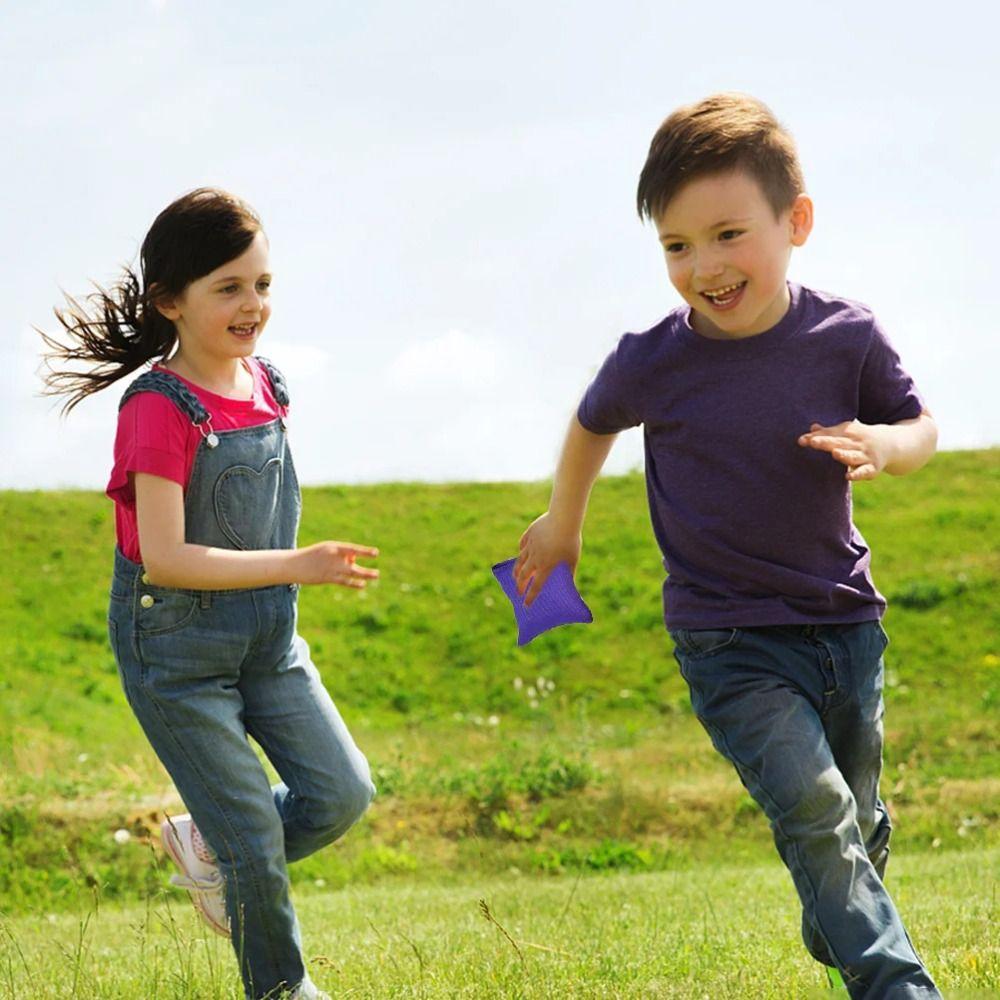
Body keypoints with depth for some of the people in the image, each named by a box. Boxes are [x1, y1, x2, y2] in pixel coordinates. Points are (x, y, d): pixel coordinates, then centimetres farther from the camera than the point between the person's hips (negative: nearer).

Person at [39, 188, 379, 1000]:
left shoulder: (264, 384, 1)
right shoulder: (160, 410, -21)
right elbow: (163, 558, -26)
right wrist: (295, 566, -29)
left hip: (267, 635, 7)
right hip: (176, 646, -6)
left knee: (342, 793, -1)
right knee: (256, 839, -2)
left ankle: (206, 846, 24)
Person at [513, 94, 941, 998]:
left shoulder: (847, 337, -10)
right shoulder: (654, 364, -13)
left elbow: (919, 426, 6)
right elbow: (593, 424, 10)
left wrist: (882, 444, -18)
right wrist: (561, 525, 25)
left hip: (846, 623, 3)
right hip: (730, 642, -3)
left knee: (861, 824, 17)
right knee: (816, 815, -19)